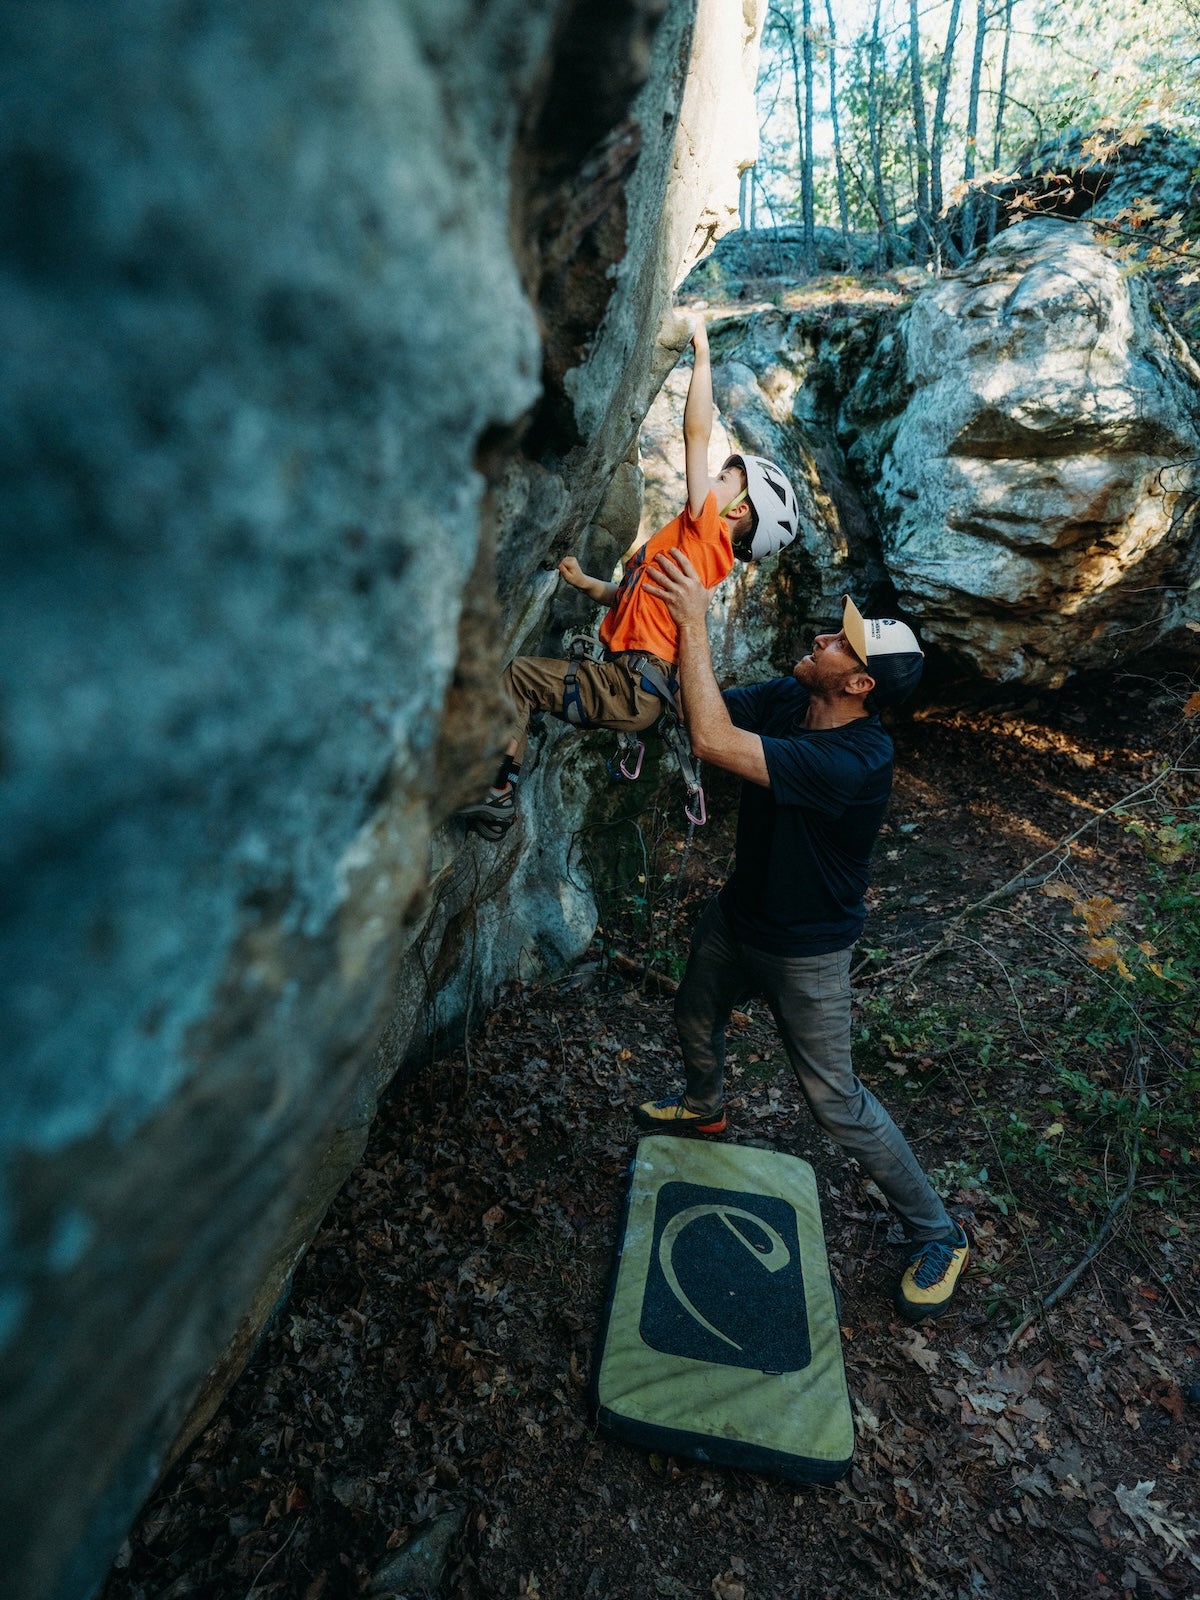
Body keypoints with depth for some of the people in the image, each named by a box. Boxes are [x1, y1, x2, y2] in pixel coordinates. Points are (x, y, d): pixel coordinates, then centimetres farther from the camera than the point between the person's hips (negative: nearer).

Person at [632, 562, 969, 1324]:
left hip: (804, 948, -8)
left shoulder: (856, 762, -37)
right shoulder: (786, 699, -13)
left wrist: (695, 620, -39)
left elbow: (714, 742, -44)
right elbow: (702, 705, -9)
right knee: (696, 1019, 29)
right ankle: (704, 1108, 63)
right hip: (739, 911, 8)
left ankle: (938, 1235, 28)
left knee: (835, 1100, 4)